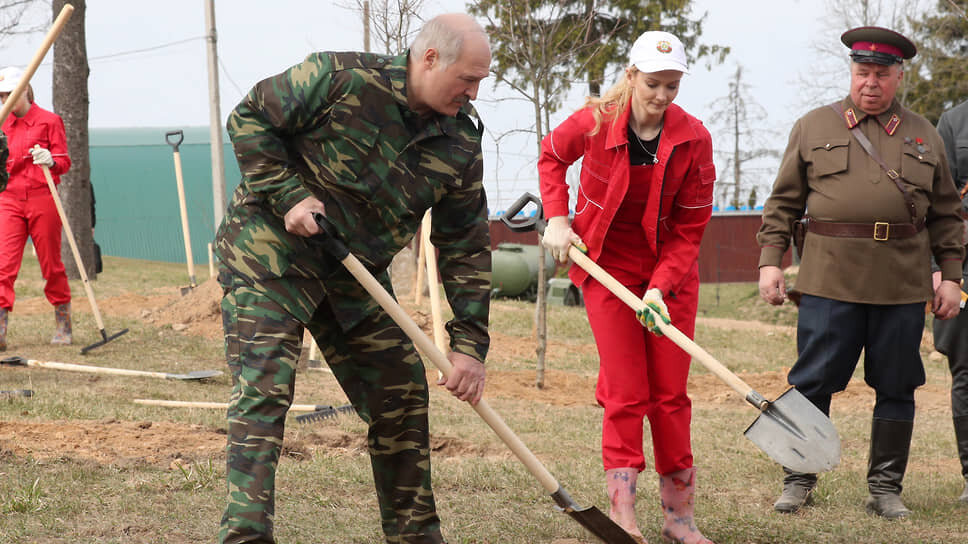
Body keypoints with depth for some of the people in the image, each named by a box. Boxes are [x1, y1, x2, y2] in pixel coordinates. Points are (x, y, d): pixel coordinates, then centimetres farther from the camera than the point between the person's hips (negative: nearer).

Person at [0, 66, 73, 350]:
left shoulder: (49, 121, 0)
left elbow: (64, 161, -5)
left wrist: (51, 161, -25)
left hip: (43, 200, -3)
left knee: (51, 264, 4)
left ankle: (63, 326, 19)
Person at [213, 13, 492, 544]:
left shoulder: (461, 143, -5)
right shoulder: (340, 78, -21)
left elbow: (466, 249, 0)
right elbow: (250, 118, -11)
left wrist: (469, 345, -4)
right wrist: (288, 195, -21)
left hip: (355, 272, 6)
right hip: (268, 250, -6)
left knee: (403, 392, 7)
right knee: (264, 387, -17)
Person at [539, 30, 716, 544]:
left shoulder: (693, 138, -12)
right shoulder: (594, 123, -14)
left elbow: (690, 226, -9)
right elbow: (551, 156, 9)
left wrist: (660, 287, -19)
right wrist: (557, 218, -2)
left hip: (670, 268, 2)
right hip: (606, 265, -2)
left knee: (670, 392, 5)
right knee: (626, 394, -6)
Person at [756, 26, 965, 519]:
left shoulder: (923, 135, 13)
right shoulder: (813, 128, 9)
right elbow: (783, 202, 9)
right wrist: (770, 261, 0)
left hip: (903, 288, 2)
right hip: (829, 281, -2)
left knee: (895, 389, 5)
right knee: (812, 384, -1)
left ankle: (885, 488, 16)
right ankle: (798, 481, 12)